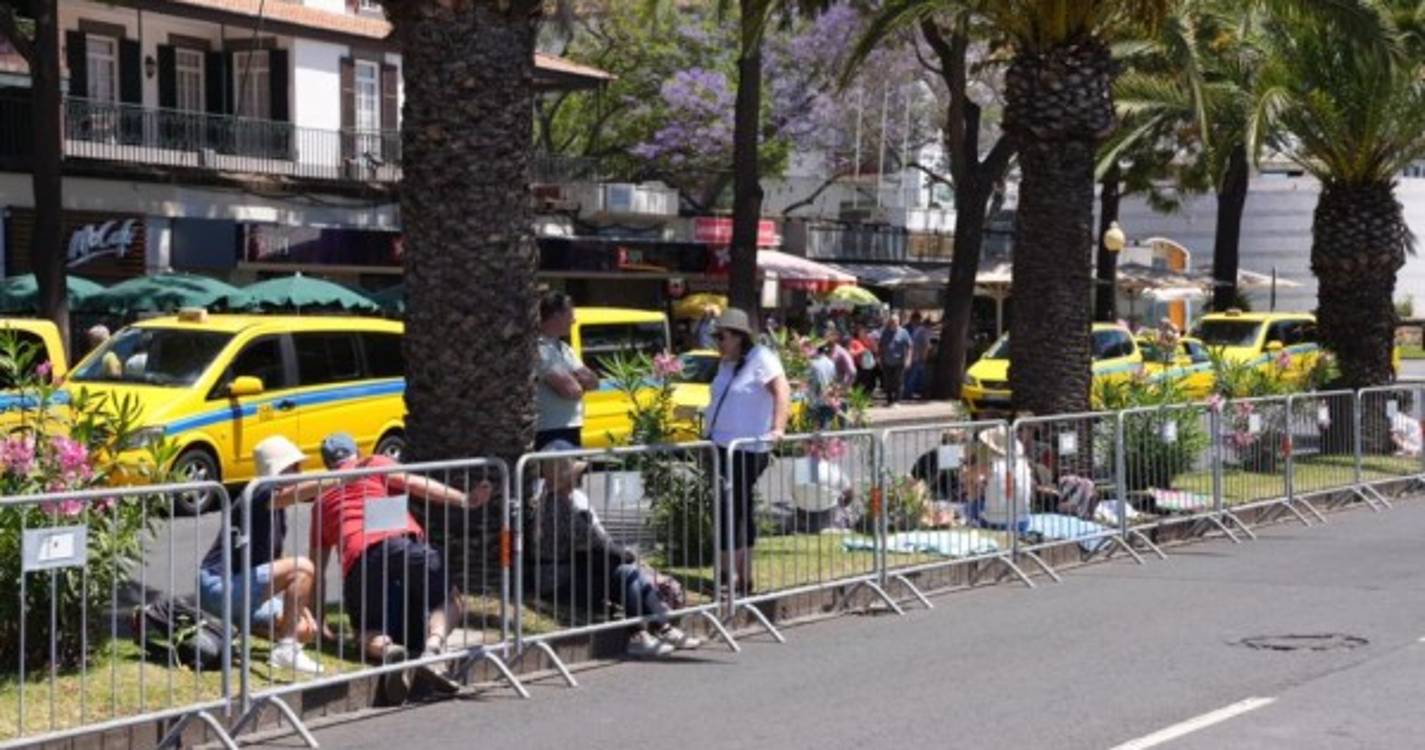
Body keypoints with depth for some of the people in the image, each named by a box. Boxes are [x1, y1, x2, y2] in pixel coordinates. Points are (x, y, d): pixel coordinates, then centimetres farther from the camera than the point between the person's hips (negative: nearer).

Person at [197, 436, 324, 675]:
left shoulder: (277, 509, 15)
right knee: (302, 568, -24)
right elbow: (296, 492, -36)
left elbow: (275, 562, 17)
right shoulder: (261, 495, -13)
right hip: (218, 585, -9)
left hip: (240, 587, 9)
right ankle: (286, 651, -22)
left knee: (305, 629, 1)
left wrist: (300, 606, 8)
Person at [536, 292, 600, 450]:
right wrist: (581, 382, 2)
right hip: (551, 435, -10)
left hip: (571, 431, 10)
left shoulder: (564, 349, 16)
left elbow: (593, 381, 12)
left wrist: (573, 380, -9)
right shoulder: (541, 350, -15)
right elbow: (570, 390, -22)